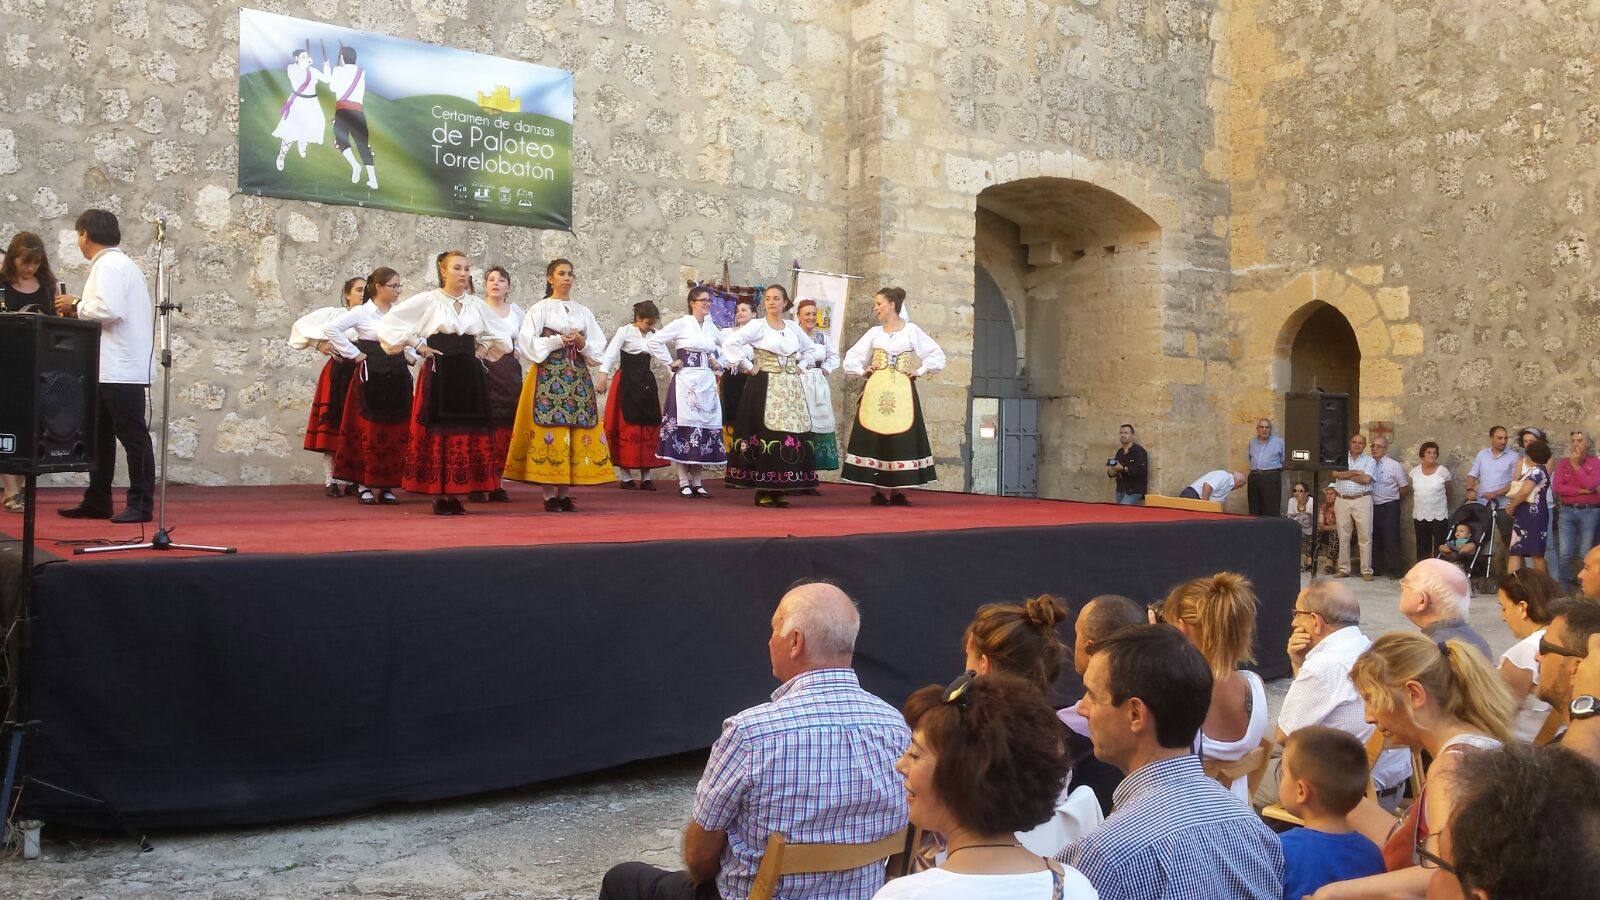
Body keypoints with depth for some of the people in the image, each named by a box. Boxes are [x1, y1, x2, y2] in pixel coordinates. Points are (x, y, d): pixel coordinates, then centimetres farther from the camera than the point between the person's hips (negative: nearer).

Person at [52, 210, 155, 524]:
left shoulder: (109, 265, -12)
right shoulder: (117, 263, 20)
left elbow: (108, 310, -24)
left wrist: (76, 305, -9)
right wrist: (80, 309, 13)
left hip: (121, 369, -11)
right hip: (110, 368, 11)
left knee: (133, 435, -6)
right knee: (100, 436, 15)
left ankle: (141, 505, -2)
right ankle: (97, 502, 22)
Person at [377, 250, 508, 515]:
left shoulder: (476, 304, 11)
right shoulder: (427, 300, -1)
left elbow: (496, 336, 27)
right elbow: (389, 322, -2)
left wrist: (482, 349, 10)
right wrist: (417, 344, -4)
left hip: (470, 376, 4)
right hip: (438, 374, -4)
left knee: (468, 433, 2)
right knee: (438, 432, -3)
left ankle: (455, 494, 8)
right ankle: (439, 496, 2)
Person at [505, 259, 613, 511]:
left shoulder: (583, 311, 16)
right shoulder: (540, 309, 5)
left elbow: (599, 348, 13)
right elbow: (527, 344, -4)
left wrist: (582, 343, -6)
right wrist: (558, 341, -10)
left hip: (578, 376, 4)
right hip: (548, 375, -4)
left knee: (576, 432, -3)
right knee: (549, 429, -9)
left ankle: (565, 493, 2)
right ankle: (549, 494, -6)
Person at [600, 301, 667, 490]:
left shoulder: (654, 335, 11)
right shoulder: (625, 331, -5)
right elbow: (610, 353, -15)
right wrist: (603, 374, -28)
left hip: (646, 382, 5)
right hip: (627, 382, -5)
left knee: (649, 426, 3)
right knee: (627, 425, -5)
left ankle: (646, 476, 8)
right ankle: (625, 476, -1)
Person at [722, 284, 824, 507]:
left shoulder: (793, 327, 13)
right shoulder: (757, 326, -2)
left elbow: (811, 349, 28)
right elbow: (729, 343, -13)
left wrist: (799, 366, 13)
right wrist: (749, 366, -11)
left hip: (791, 388, 5)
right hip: (765, 387, -5)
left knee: (792, 435, -1)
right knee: (768, 436, -10)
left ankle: (779, 490, 6)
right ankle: (764, 492, -5)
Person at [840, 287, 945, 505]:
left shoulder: (911, 331, 5)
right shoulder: (874, 332, 11)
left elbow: (936, 355, 5)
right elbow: (851, 357, 18)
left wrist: (920, 372, -1)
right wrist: (862, 371, 4)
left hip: (902, 391, -2)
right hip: (875, 390, 2)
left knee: (901, 438, -3)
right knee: (873, 437, -4)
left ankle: (896, 491, 3)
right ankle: (876, 490, 1)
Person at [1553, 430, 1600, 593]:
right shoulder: (1563, 463, 8)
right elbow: (1557, 486, -5)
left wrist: (1576, 465, -9)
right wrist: (1581, 491, -12)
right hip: (1567, 511, 2)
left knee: (1586, 555, 1)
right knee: (1565, 554, -3)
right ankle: (1565, 590, 5)